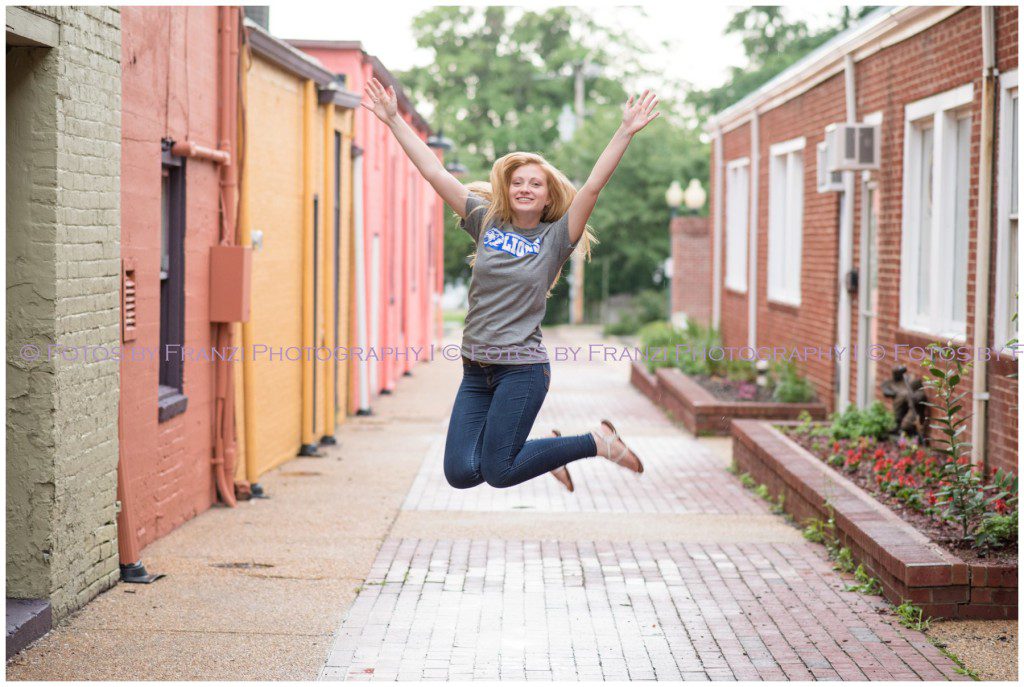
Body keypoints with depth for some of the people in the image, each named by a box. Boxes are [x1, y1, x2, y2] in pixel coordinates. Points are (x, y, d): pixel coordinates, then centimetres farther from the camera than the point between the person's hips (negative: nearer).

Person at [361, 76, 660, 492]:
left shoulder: (555, 238, 0)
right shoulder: (486, 222, 8)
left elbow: (594, 185, -11)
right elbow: (434, 172, 7)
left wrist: (626, 132, -19)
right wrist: (394, 120, 4)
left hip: (522, 369, -5)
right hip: (476, 370, 5)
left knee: (498, 472, -8)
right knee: (461, 473, -1)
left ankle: (598, 443, 13)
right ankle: (547, 448, 25)